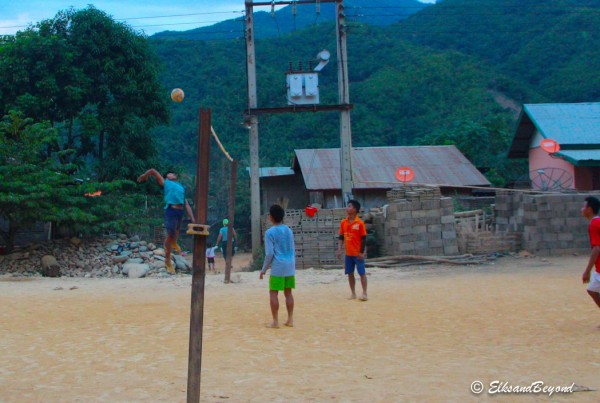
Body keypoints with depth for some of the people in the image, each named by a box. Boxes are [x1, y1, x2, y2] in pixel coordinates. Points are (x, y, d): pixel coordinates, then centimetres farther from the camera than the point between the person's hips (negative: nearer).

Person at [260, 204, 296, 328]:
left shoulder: (270, 232, -8)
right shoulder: (289, 230, 11)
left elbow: (269, 253, -11)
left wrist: (264, 269, -2)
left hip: (277, 267, -6)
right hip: (290, 266, 6)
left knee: (273, 293, 2)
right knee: (288, 292, 12)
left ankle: (275, 321, 1)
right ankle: (290, 320, 13)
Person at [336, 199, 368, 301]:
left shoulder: (360, 223, -10)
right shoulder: (343, 222, 6)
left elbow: (364, 238, -9)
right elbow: (341, 237, 10)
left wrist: (362, 252, -12)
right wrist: (339, 249, 1)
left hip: (357, 253, -5)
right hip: (348, 253, 6)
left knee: (362, 273, 0)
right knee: (350, 273, 8)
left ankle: (364, 293, 5)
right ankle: (353, 293, 17)